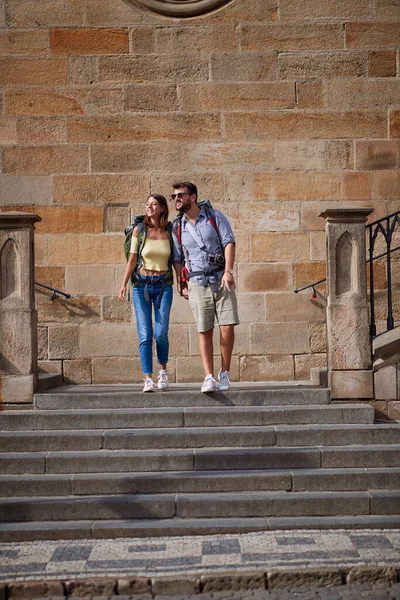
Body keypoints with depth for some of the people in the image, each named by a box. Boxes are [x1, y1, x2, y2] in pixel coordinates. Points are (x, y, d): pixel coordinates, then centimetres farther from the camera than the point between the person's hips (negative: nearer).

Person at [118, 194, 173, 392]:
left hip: (163, 286, 0)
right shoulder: (139, 230, 0)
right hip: (141, 285, 0)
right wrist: (123, 284, -9)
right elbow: (132, 260, 0)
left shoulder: (170, 231, 3)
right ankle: (148, 379, -2)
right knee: (145, 334, -6)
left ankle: (163, 370, 18)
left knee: (160, 333, -8)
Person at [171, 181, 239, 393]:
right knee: (204, 331, -3)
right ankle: (209, 377, -1)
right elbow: (177, 259, 15)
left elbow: (229, 243, -4)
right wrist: (183, 284, 6)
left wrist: (228, 271, -17)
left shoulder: (215, 217, 4)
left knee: (227, 327, -7)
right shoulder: (177, 227, 10)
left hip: (221, 279, -1)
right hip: (197, 282, 1)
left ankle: (224, 372, 8)